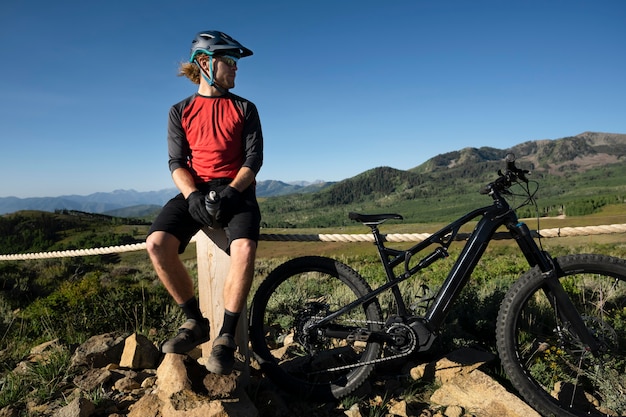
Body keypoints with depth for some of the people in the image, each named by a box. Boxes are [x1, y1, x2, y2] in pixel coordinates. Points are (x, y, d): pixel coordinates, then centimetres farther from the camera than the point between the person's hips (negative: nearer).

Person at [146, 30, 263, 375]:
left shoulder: (244, 109, 10)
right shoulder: (180, 111, 12)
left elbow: (254, 158, 1)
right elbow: (176, 161, 4)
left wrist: (231, 191, -16)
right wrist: (192, 195, -16)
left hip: (236, 191, -1)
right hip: (196, 191, 2)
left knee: (244, 248, -32)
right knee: (157, 242, -25)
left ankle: (226, 337, -16)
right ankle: (195, 322, -6)